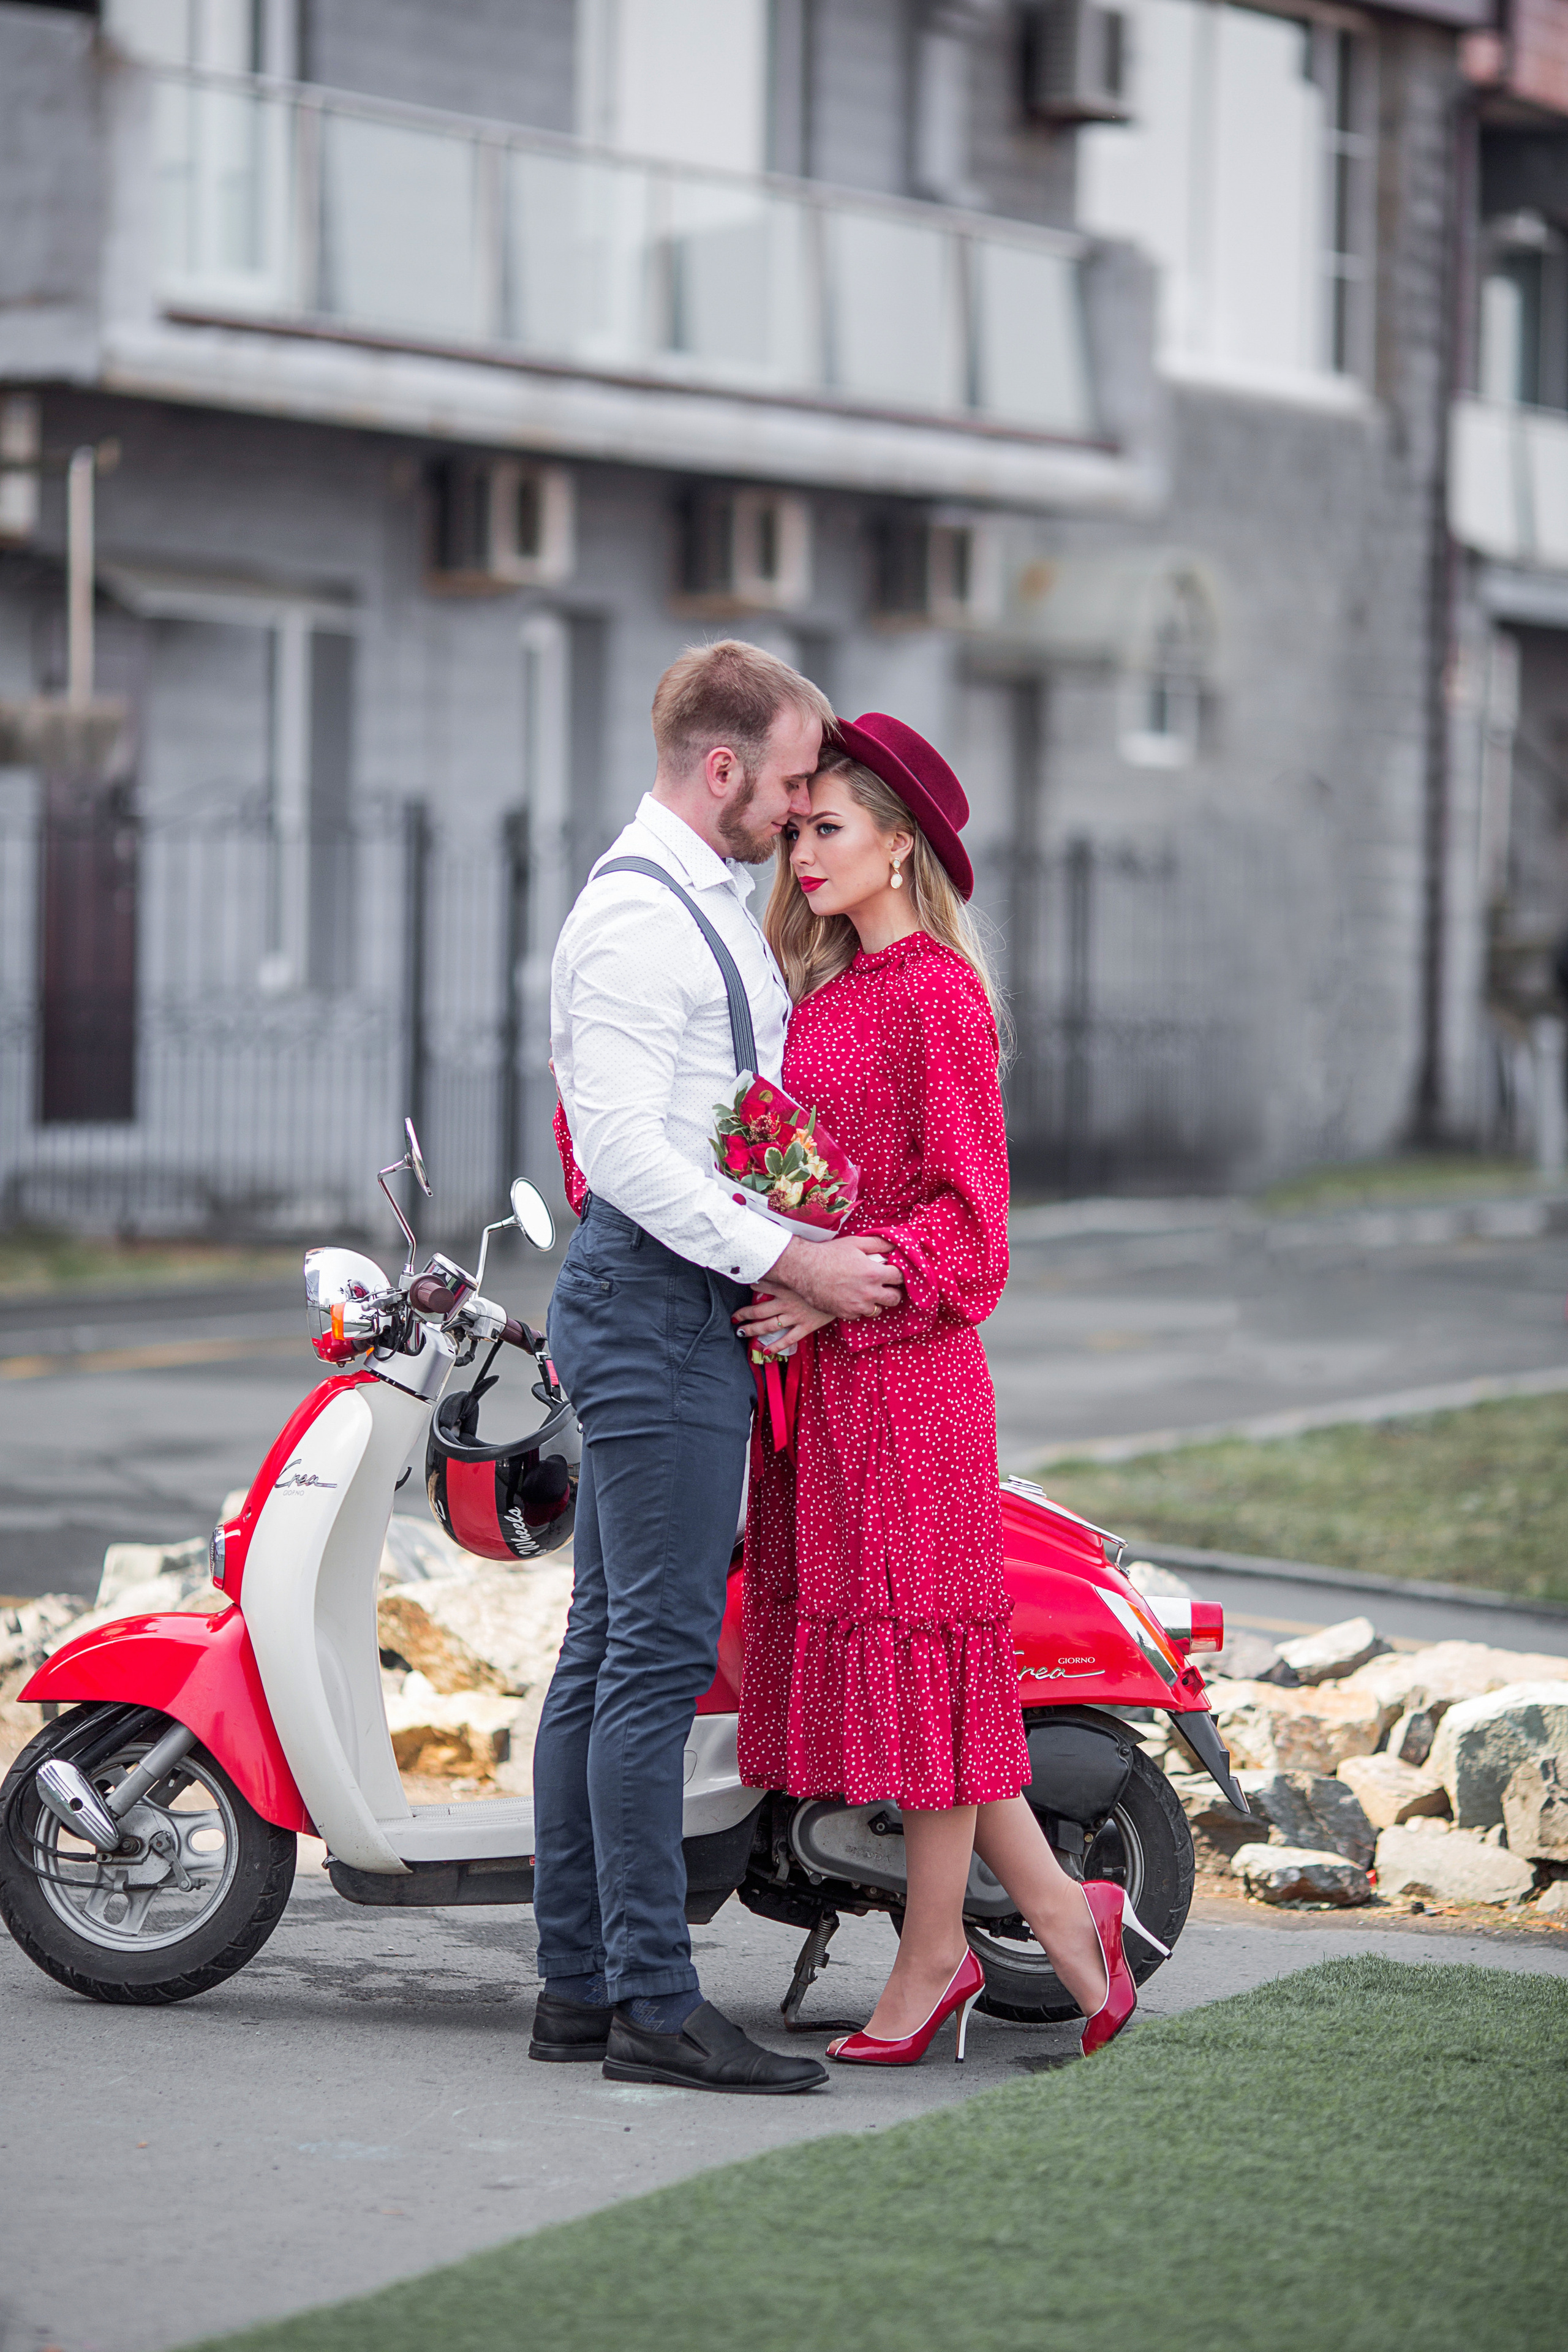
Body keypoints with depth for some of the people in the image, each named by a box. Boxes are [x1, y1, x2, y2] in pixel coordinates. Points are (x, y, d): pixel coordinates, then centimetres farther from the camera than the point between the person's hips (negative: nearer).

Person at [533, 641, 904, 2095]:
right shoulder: (636, 919, -14)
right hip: (657, 1306, -11)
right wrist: (788, 1261, -21)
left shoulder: (714, 908, 19)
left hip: (687, 1307, 11)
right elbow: (623, 1145, -22)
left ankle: (577, 1987, 14)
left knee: (607, 1652, 10)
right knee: (659, 1656, -10)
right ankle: (653, 2005, -10)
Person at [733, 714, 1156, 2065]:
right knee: (842, 1637, 8)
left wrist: (839, 1288, -22)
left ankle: (932, 1954, 6)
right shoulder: (828, 988, 17)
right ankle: (1058, 1912, 15)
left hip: (899, 1359, -9)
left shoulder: (939, 993, -9)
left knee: (914, 1643, -2)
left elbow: (967, 1208, -12)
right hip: (816, 1361, 9)